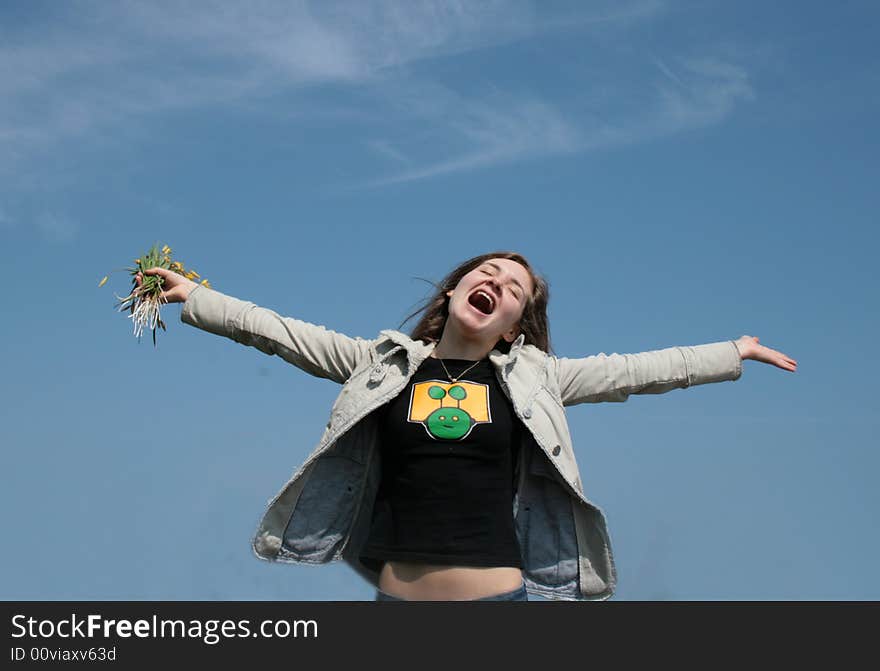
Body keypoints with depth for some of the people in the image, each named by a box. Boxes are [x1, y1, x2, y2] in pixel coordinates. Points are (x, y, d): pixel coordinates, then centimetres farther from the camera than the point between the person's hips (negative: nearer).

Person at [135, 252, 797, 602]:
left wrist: (733, 352, 20)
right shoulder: (383, 363, 8)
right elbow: (284, 332, 9)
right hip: (397, 592, 0)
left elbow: (630, 370, 14)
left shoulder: (533, 378, 9)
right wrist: (194, 297, 9)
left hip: (502, 590, 0)